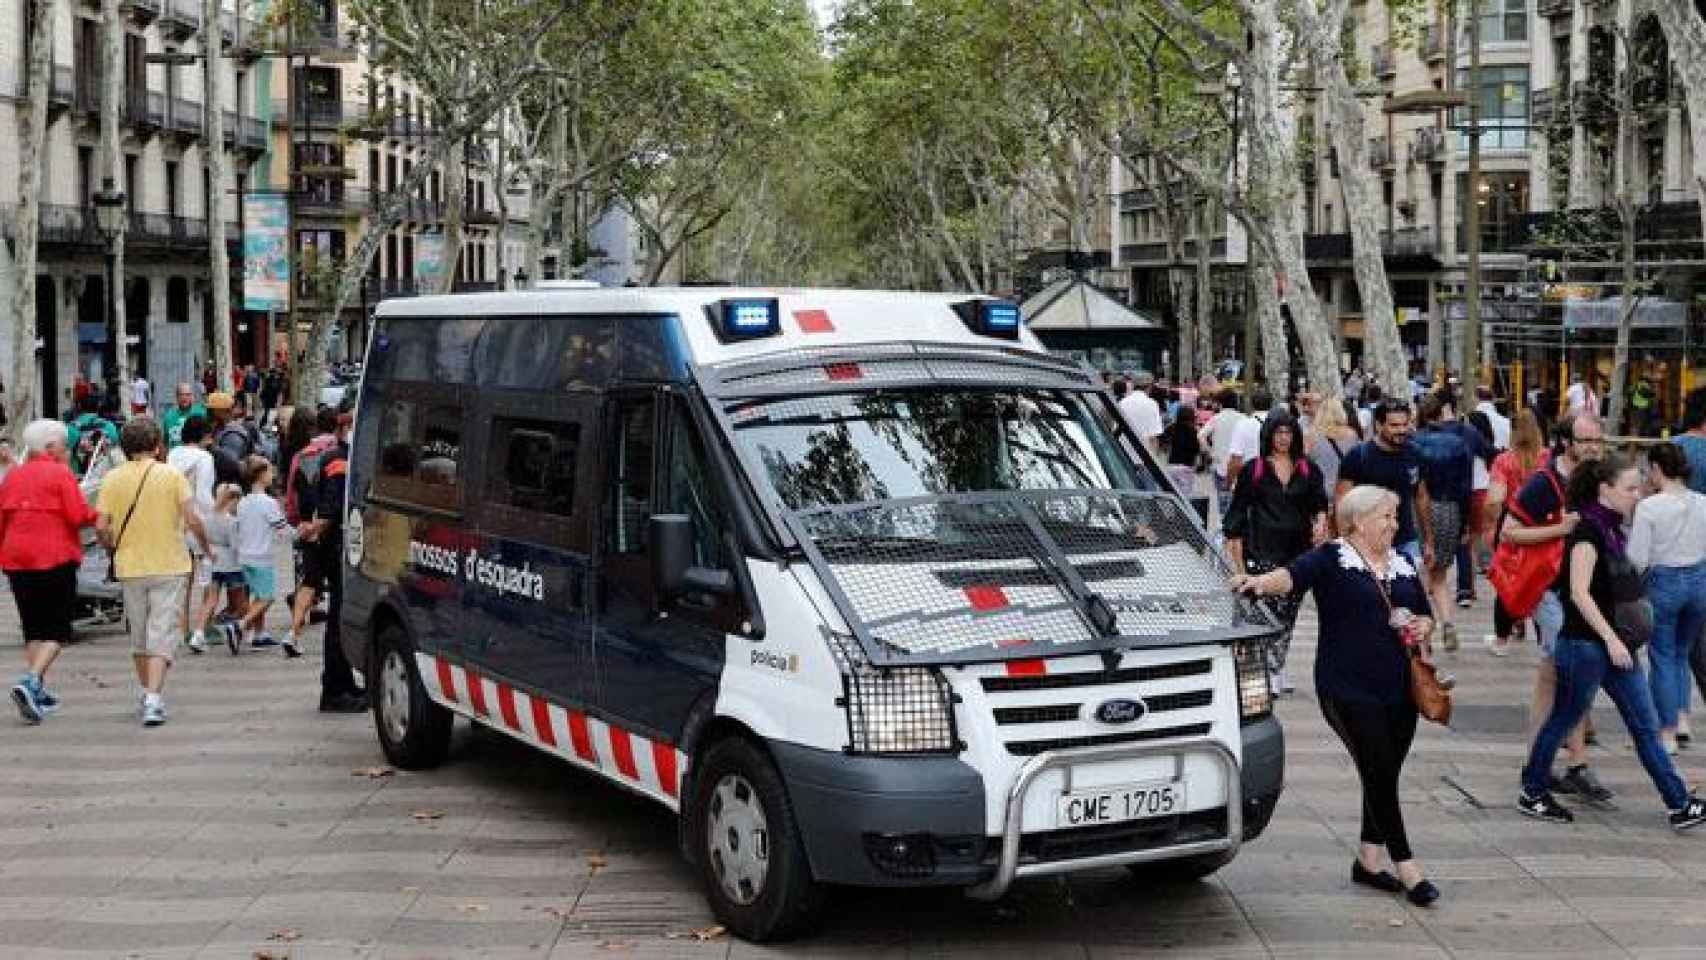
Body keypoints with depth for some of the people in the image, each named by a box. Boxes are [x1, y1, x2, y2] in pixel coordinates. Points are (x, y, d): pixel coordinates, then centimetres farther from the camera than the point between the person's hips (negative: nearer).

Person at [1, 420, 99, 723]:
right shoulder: (60, 474, -7)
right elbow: (78, 516, -13)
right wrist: (98, 515, 6)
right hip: (55, 559, -6)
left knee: (34, 628, 14)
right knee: (57, 628, -1)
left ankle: (37, 692, 13)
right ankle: (31, 681, -21)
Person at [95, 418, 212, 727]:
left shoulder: (113, 479, -1)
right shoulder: (172, 475, -6)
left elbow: (101, 527, -6)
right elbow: (192, 520, -12)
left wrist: (113, 547, 15)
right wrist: (205, 546, 6)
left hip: (130, 566, 2)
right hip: (170, 566, -2)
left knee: (139, 635, 18)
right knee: (162, 636, -2)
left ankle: (148, 692, 30)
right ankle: (154, 698, -14)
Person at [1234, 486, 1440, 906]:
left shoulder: (1402, 565, 16)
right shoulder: (1332, 558, -4)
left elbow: (1424, 613, 26)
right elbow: (1295, 575, -22)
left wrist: (1422, 626, 3)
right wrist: (1262, 582, -43)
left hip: (1399, 690, 6)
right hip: (1349, 691, -6)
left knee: (1385, 774, 9)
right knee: (1379, 773, -7)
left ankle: (1368, 860, 22)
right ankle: (1406, 867, 0)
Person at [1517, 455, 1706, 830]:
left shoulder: (1612, 530, 10)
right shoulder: (1588, 530, -17)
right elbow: (1579, 592, -23)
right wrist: (1611, 639, -23)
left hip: (1615, 645, 9)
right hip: (1585, 645, -9)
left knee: (1646, 726, 7)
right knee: (1563, 720, 5)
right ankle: (1531, 793, 20)